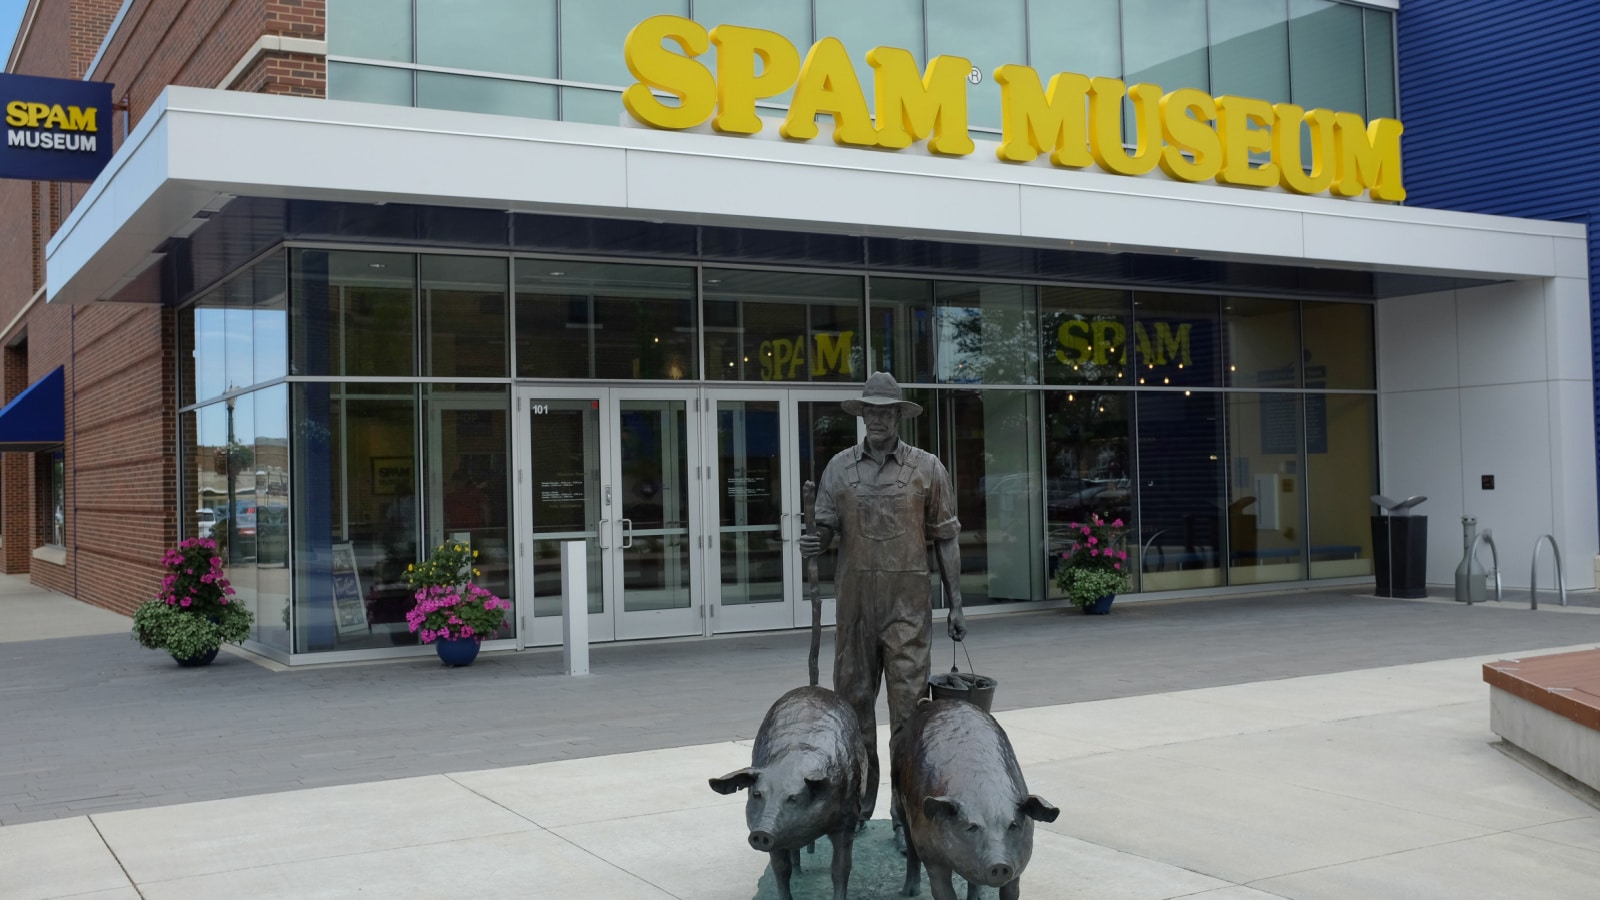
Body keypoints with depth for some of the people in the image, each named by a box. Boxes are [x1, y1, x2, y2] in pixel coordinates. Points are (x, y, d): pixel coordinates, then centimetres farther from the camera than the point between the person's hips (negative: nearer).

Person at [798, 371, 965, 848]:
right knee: (853, 698, 9)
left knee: (909, 702, -4)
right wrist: (813, 544, -14)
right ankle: (857, 803, 24)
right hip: (854, 598, 3)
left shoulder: (927, 468, 3)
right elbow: (826, 528, 10)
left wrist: (956, 605, 1)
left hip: (908, 601, -2)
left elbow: (945, 540, 5)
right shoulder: (839, 467, 8)